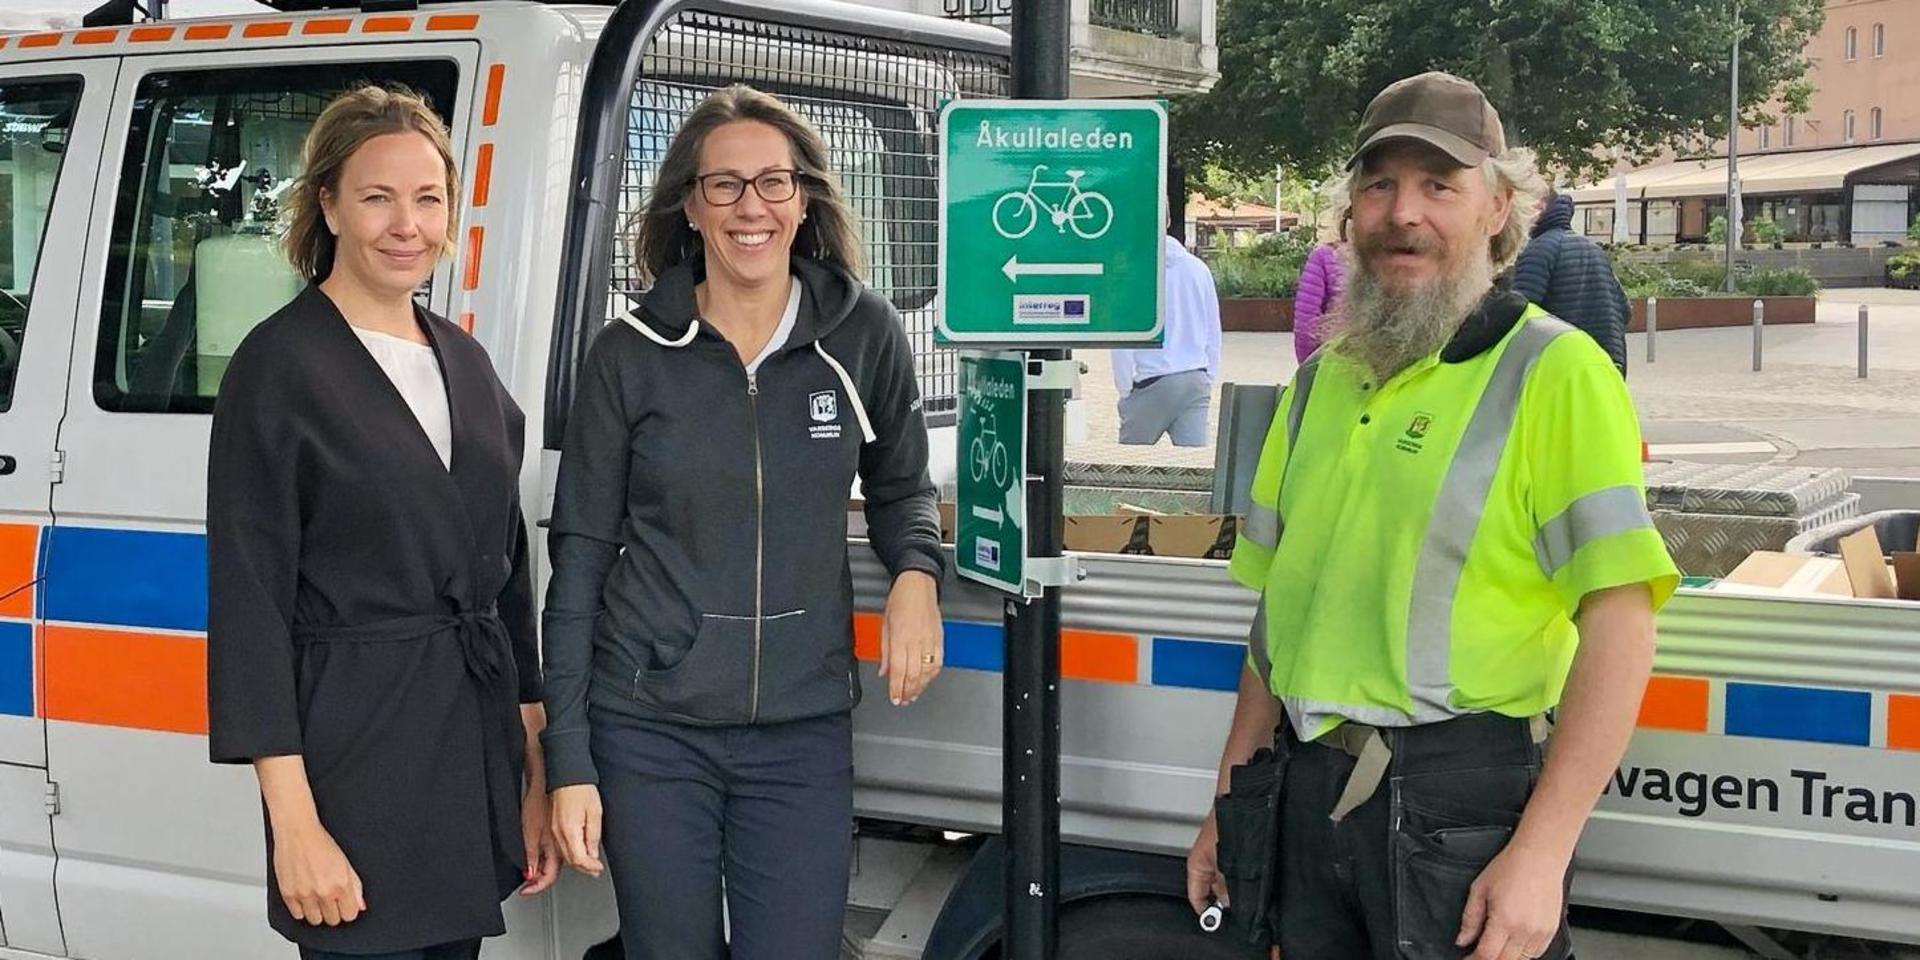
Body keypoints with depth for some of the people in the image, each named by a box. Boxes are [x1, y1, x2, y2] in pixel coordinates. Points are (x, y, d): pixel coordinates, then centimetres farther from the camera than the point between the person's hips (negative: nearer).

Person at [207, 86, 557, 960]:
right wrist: (294, 823, -16)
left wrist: (537, 772, 11)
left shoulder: (466, 363, 11)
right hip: (356, 754, -6)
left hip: (478, 749, 6)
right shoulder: (278, 367, -8)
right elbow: (248, 602, -11)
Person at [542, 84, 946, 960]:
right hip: (650, 729, 0)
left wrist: (916, 572, -7)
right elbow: (579, 559, 0)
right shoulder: (631, 354, -4)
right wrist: (568, 759, -3)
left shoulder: (863, 335, -1)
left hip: (804, 731, 1)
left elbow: (900, 487, 16)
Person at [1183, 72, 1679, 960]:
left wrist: (1541, 854, -20)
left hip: (1460, 800, -6)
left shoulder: (1553, 372, -9)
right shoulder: (1321, 381, 11)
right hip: (1310, 788, 6)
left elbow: (1620, 620, -16)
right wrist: (1230, 802, 16)